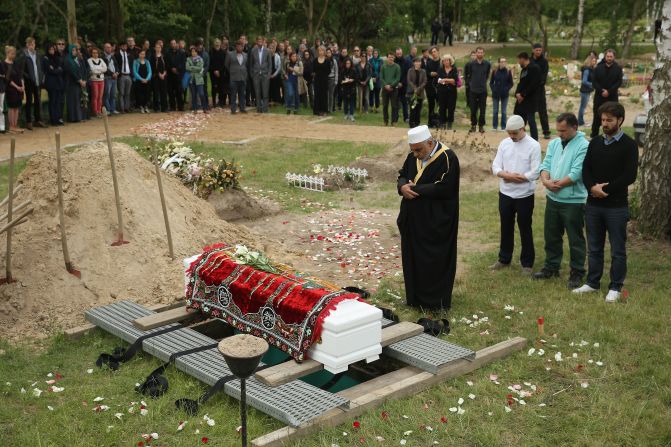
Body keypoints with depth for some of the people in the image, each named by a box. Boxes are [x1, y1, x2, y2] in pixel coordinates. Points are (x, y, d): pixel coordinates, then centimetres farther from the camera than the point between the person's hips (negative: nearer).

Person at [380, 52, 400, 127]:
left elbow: (398, 78, -5)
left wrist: (391, 85, -14)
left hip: (394, 89, -2)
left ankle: (394, 121, 3)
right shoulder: (383, 67, 6)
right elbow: (381, 78, 4)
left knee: (394, 106, -2)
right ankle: (385, 121, 14)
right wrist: (386, 85, -10)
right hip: (385, 89, 2)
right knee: (385, 106, 5)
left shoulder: (397, 67, 0)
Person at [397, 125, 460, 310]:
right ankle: (415, 297, 26)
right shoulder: (413, 156, 6)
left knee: (434, 261, 1)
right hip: (413, 220, 7)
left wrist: (414, 189, -17)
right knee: (412, 258, 13)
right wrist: (403, 187, -10)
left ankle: (437, 301, 14)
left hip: (435, 223, -7)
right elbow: (402, 175, 15)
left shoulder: (447, 158, -17)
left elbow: (442, 188, -24)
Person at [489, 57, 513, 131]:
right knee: (495, 111, 6)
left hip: (504, 94, -1)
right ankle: (494, 126, 16)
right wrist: (493, 89, -5)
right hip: (495, 94, 1)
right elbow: (491, 82, 8)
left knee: (503, 111, 3)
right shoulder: (495, 71, 0)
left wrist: (507, 89, -10)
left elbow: (511, 83, 4)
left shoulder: (508, 71, -1)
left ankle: (503, 127, 9)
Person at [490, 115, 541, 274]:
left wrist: (510, 176, -14)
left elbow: (535, 173, -17)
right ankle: (504, 259, 31)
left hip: (524, 195, -4)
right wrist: (508, 175, -19)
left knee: (525, 229, 7)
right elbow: (495, 167, 0)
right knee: (506, 228, 16)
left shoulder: (533, 146, -12)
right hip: (505, 194, 4)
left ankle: (527, 263, 21)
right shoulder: (504, 143, 2)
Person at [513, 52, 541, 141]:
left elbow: (533, 85, -19)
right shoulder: (524, 69, 18)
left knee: (531, 121, -9)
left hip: (530, 100, -9)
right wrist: (517, 93, -1)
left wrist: (523, 95, -16)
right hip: (521, 99, 9)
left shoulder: (534, 68, -11)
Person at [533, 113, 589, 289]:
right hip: (553, 199, 7)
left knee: (575, 240, 4)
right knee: (551, 236, 18)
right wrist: (546, 180, -17)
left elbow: (576, 174, -20)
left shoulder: (584, 146, -14)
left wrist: (555, 185, -14)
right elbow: (545, 165, 3)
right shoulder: (554, 143, 8)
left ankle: (577, 273, 17)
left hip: (573, 201, -7)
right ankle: (552, 267, 33)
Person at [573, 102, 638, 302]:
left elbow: (630, 175, -14)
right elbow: (586, 170, 5)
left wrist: (605, 189, -16)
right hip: (593, 205, 5)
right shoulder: (595, 143, 9)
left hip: (617, 206, -5)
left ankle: (615, 288, 14)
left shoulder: (629, 145, -7)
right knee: (594, 247, 14)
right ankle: (592, 283, 26)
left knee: (617, 250, 4)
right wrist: (592, 187, -14)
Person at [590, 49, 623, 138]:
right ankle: (594, 134, 14)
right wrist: (601, 91, -12)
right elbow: (594, 82, 1)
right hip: (599, 96, 1)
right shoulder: (598, 68, 6)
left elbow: (619, 82, -5)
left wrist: (609, 91, -15)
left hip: (612, 97, -1)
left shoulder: (618, 69, 2)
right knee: (597, 116, 4)